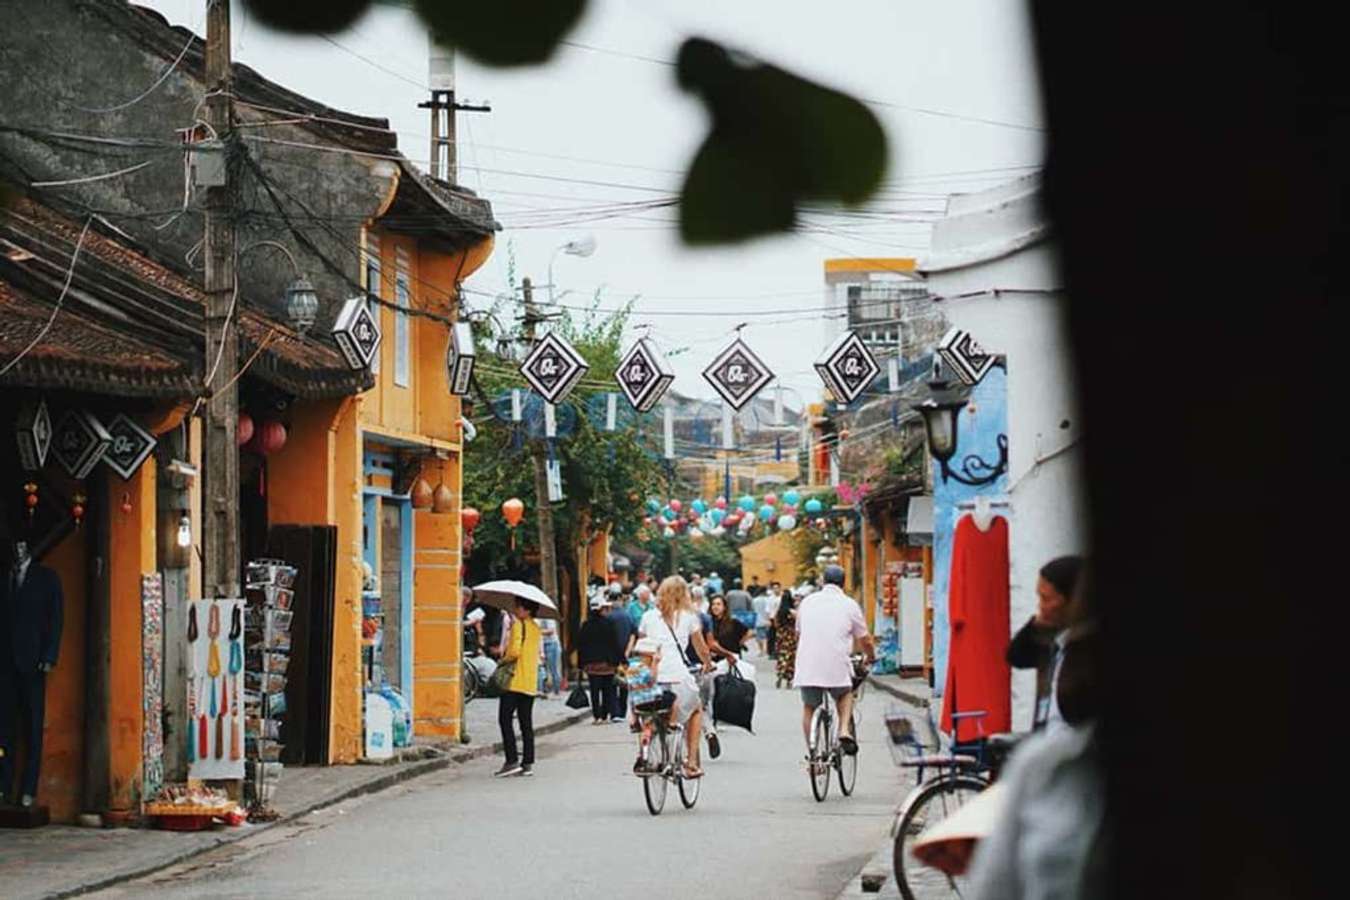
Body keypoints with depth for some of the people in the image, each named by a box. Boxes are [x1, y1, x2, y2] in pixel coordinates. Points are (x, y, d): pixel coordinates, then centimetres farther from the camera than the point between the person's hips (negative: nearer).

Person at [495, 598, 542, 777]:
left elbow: (514, 651, -20)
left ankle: (512, 761, -11)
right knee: (526, 723, 8)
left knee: (505, 720, -4)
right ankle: (528, 763, 6)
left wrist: (503, 660, -2)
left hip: (515, 681, -8)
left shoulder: (518, 625, -11)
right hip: (530, 683, 8)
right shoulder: (535, 628, 14)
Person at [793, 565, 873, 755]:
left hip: (807, 665, 2)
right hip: (836, 664, -2)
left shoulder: (808, 602, 13)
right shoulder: (849, 605, 4)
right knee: (844, 694, 26)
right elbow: (865, 640, 9)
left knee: (809, 707, 18)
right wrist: (871, 656, 30)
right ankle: (845, 730, 4)